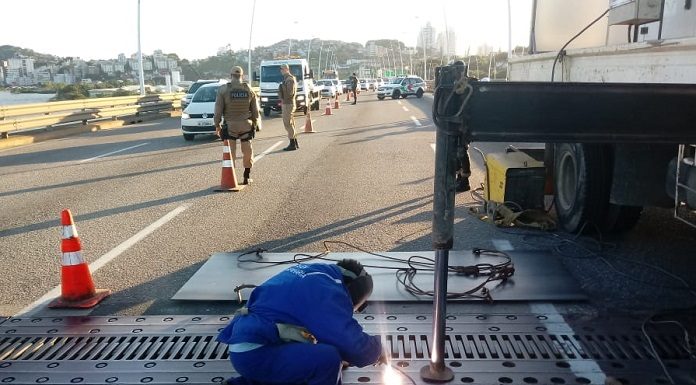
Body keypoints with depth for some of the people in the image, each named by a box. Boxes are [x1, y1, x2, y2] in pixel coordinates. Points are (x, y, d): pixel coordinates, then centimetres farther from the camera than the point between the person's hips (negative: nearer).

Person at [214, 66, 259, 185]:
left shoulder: (223, 89, -7)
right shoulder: (249, 90, 1)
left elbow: (218, 110, -7)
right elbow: (255, 110, 5)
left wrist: (217, 125, 3)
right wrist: (255, 124, 16)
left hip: (230, 126, -2)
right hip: (246, 125, 2)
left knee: (230, 153, 5)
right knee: (247, 152, 13)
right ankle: (246, 177, 19)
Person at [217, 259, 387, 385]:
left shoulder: (314, 272, 15)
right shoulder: (328, 291, -14)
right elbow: (353, 346, -18)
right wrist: (376, 349, 2)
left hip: (247, 348, 10)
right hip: (254, 354, -10)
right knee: (328, 358, -23)